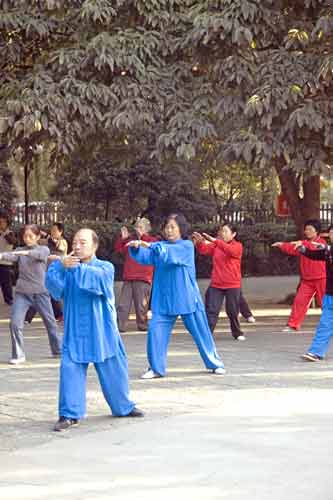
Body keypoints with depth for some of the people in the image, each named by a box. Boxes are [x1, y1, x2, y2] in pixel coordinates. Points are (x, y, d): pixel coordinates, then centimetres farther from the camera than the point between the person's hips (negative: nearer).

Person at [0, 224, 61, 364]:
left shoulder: (44, 249, 0)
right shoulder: (20, 250, 4)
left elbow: (38, 254, -24)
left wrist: (27, 252, -45)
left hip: (40, 292, -1)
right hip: (22, 292, 1)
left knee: (50, 321, 11)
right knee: (15, 323, -11)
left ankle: (58, 349, 31)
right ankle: (18, 355, 0)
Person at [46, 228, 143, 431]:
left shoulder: (105, 267, -4)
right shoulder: (66, 269, 2)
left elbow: (99, 279, -26)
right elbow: (54, 287, -15)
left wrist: (75, 267, -28)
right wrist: (60, 265, -29)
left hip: (102, 330, -1)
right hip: (76, 332, 1)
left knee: (114, 370, 11)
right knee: (70, 369, -11)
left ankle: (123, 407, 32)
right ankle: (70, 414, -2)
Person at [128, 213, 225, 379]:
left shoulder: (187, 246, -8)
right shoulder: (160, 246, 6)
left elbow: (169, 254, -25)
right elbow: (145, 257, -9)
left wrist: (151, 246, -37)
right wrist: (136, 247, -29)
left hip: (187, 298, -3)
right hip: (164, 300, 3)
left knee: (200, 332, 7)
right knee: (155, 331, -7)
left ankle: (215, 363, 24)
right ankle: (156, 368, 6)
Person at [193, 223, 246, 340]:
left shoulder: (237, 246, -4)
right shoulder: (216, 245, 8)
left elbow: (231, 250, -27)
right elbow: (204, 250, -7)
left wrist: (215, 240, -37)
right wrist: (199, 242, -31)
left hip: (232, 285, -3)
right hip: (216, 284, 3)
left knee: (232, 311, 7)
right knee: (211, 310, -3)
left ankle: (237, 333, 25)